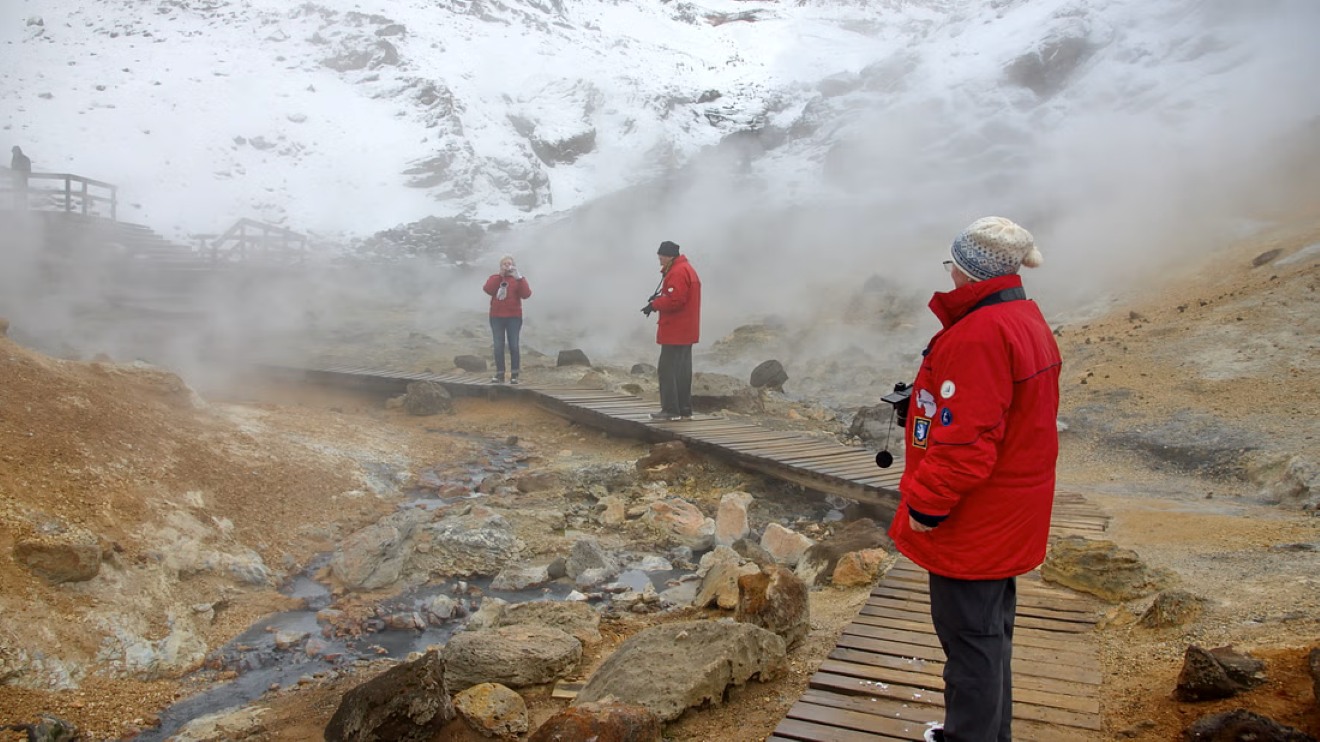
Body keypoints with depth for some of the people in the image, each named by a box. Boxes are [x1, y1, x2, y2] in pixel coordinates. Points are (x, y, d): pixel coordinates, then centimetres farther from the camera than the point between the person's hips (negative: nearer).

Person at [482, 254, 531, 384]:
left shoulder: (519, 279, 7)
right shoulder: (494, 277, 10)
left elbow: (526, 294, -10)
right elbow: (488, 290, -11)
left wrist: (519, 278, -20)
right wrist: (500, 275, -16)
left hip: (514, 317, -1)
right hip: (496, 317, 1)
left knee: (513, 345, -5)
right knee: (498, 346, -2)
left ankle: (514, 375, -2)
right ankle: (500, 374, 1)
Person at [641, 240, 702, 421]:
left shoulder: (677, 273, -17)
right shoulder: (687, 269, 18)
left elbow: (674, 301, -25)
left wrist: (654, 304, -11)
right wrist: (659, 298, 6)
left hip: (674, 332, -10)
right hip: (686, 331, 11)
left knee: (668, 369, -7)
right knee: (682, 370, 12)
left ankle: (671, 409, -6)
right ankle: (684, 409, 16)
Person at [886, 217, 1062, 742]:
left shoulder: (979, 335, -26)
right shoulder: (1026, 319, 8)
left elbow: (966, 441, -29)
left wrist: (926, 504, -19)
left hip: (973, 521, -11)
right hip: (1008, 519, 11)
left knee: (969, 637, 4)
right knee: (990, 630, 23)